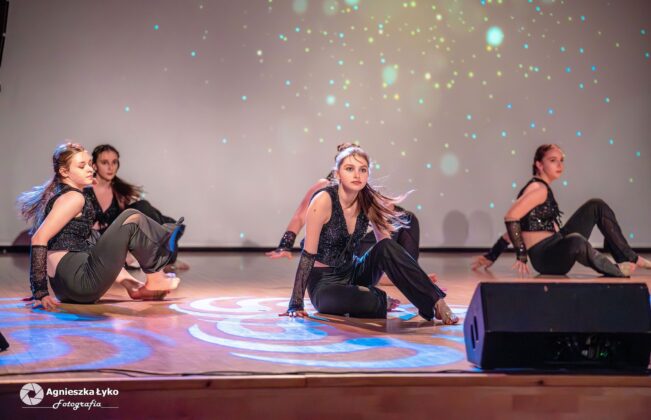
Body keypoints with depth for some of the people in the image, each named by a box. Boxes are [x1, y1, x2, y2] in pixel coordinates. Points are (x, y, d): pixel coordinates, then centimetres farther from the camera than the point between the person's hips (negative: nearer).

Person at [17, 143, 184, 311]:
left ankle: (134, 286, 23)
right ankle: (155, 277, 9)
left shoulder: (55, 194, 18)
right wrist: (41, 292, -20)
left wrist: (39, 292, 21)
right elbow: (39, 239, -19)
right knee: (131, 219, -3)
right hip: (81, 282, -10)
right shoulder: (74, 197, -10)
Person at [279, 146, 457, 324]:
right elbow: (308, 254, -20)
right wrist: (296, 304, -21)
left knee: (387, 248, -24)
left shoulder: (368, 202, -4)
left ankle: (436, 303, -18)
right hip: (324, 280, -5)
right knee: (369, 302, -37)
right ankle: (382, 301, -3)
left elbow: (387, 245, 4)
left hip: (353, 272, 5)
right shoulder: (324, 200, -20)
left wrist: (419, 278, -4)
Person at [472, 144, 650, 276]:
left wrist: (491, 256, 15)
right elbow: (511, 218, -25)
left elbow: (518, 223, 16)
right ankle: (616, 270, -18)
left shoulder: (543, 188, 14)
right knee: (575, 240, -43)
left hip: (557, 244, 10)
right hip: (545, 257, -10)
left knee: (596, 206, 12)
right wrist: (521, 254, -24)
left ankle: (630, 258, 12)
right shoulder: (538, 189, -15)